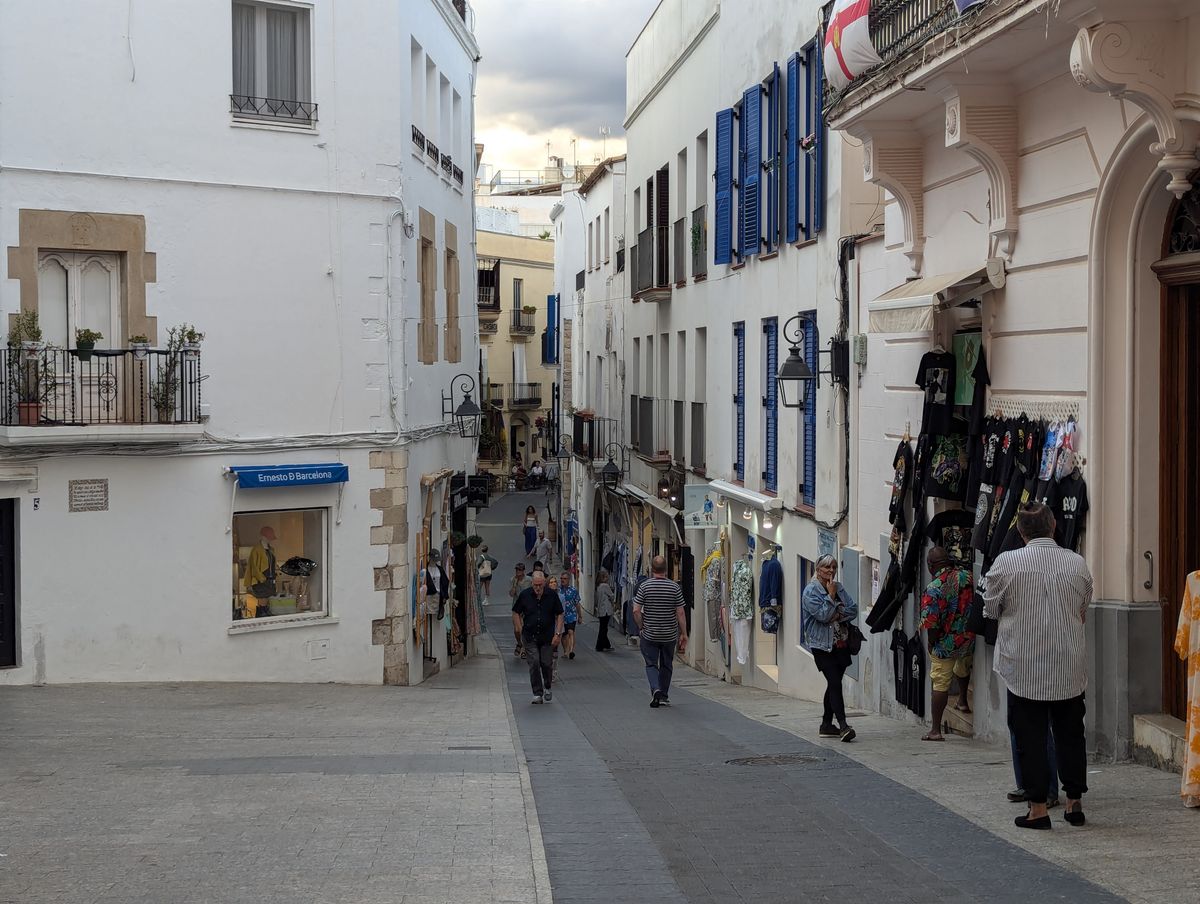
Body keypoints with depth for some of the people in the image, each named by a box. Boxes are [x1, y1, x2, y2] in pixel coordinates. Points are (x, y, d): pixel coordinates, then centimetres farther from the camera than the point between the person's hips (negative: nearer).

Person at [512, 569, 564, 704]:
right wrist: (519, 629, 0)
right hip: (530, 636, 0)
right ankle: (537, 694, 0)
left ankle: (547, 688, 27)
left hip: (547, 637, 0)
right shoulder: (525, 595, -3)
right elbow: (516, 613, 9)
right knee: (534, 664, -6)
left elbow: (559, 615, 3)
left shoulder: (552, 595, -3)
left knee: (547, 663, 1)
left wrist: (558, 634, -4)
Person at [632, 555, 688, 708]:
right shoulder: (675, 587, -6)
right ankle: (664, 696, 23)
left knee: (651, 664, 6)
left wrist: (641, 627, 4)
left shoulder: (644, 586, -8)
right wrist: (684, 634, 2)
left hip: (649, 635, -1)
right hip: (670, 634, 1)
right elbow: (680, 613, -6)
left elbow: (636, 611, -10)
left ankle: (656, 690, -17)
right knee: (666, 665, 16)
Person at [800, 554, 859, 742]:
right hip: (823, 645, -7)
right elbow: (823, 615, -18)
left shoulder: (839, 588, 11)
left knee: (834, 683, 11)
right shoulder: (811, 591, -8)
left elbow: (853, 609, 2)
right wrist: (831, 595, -12)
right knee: (835, 683, -15)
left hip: (841, 644, 7)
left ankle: (826, 725, 19)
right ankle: (843, 725, -20)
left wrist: (838, 615, -13)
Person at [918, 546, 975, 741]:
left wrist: (931, 643, -3)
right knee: (963, 668, 35)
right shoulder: (966, 576, -6)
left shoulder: (932, 589, -19)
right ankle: (963, 701, 51)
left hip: (945, 644, -5)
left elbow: (931, 624, -21)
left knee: (940, 684, 3)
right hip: (969, 640, 5)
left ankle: (936, 730, 7)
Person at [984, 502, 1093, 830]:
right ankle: (1075, 802, 18)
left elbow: (991, 609, 2)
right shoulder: (1077, 563, -2)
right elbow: (1083, 611, 12)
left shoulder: (1006, 562, -11)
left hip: (1023, 665, -2)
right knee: (1070, 732, 13)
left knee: (1030, 735, 4)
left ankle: (1037, 807, 4)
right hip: (1070, 666, 3)